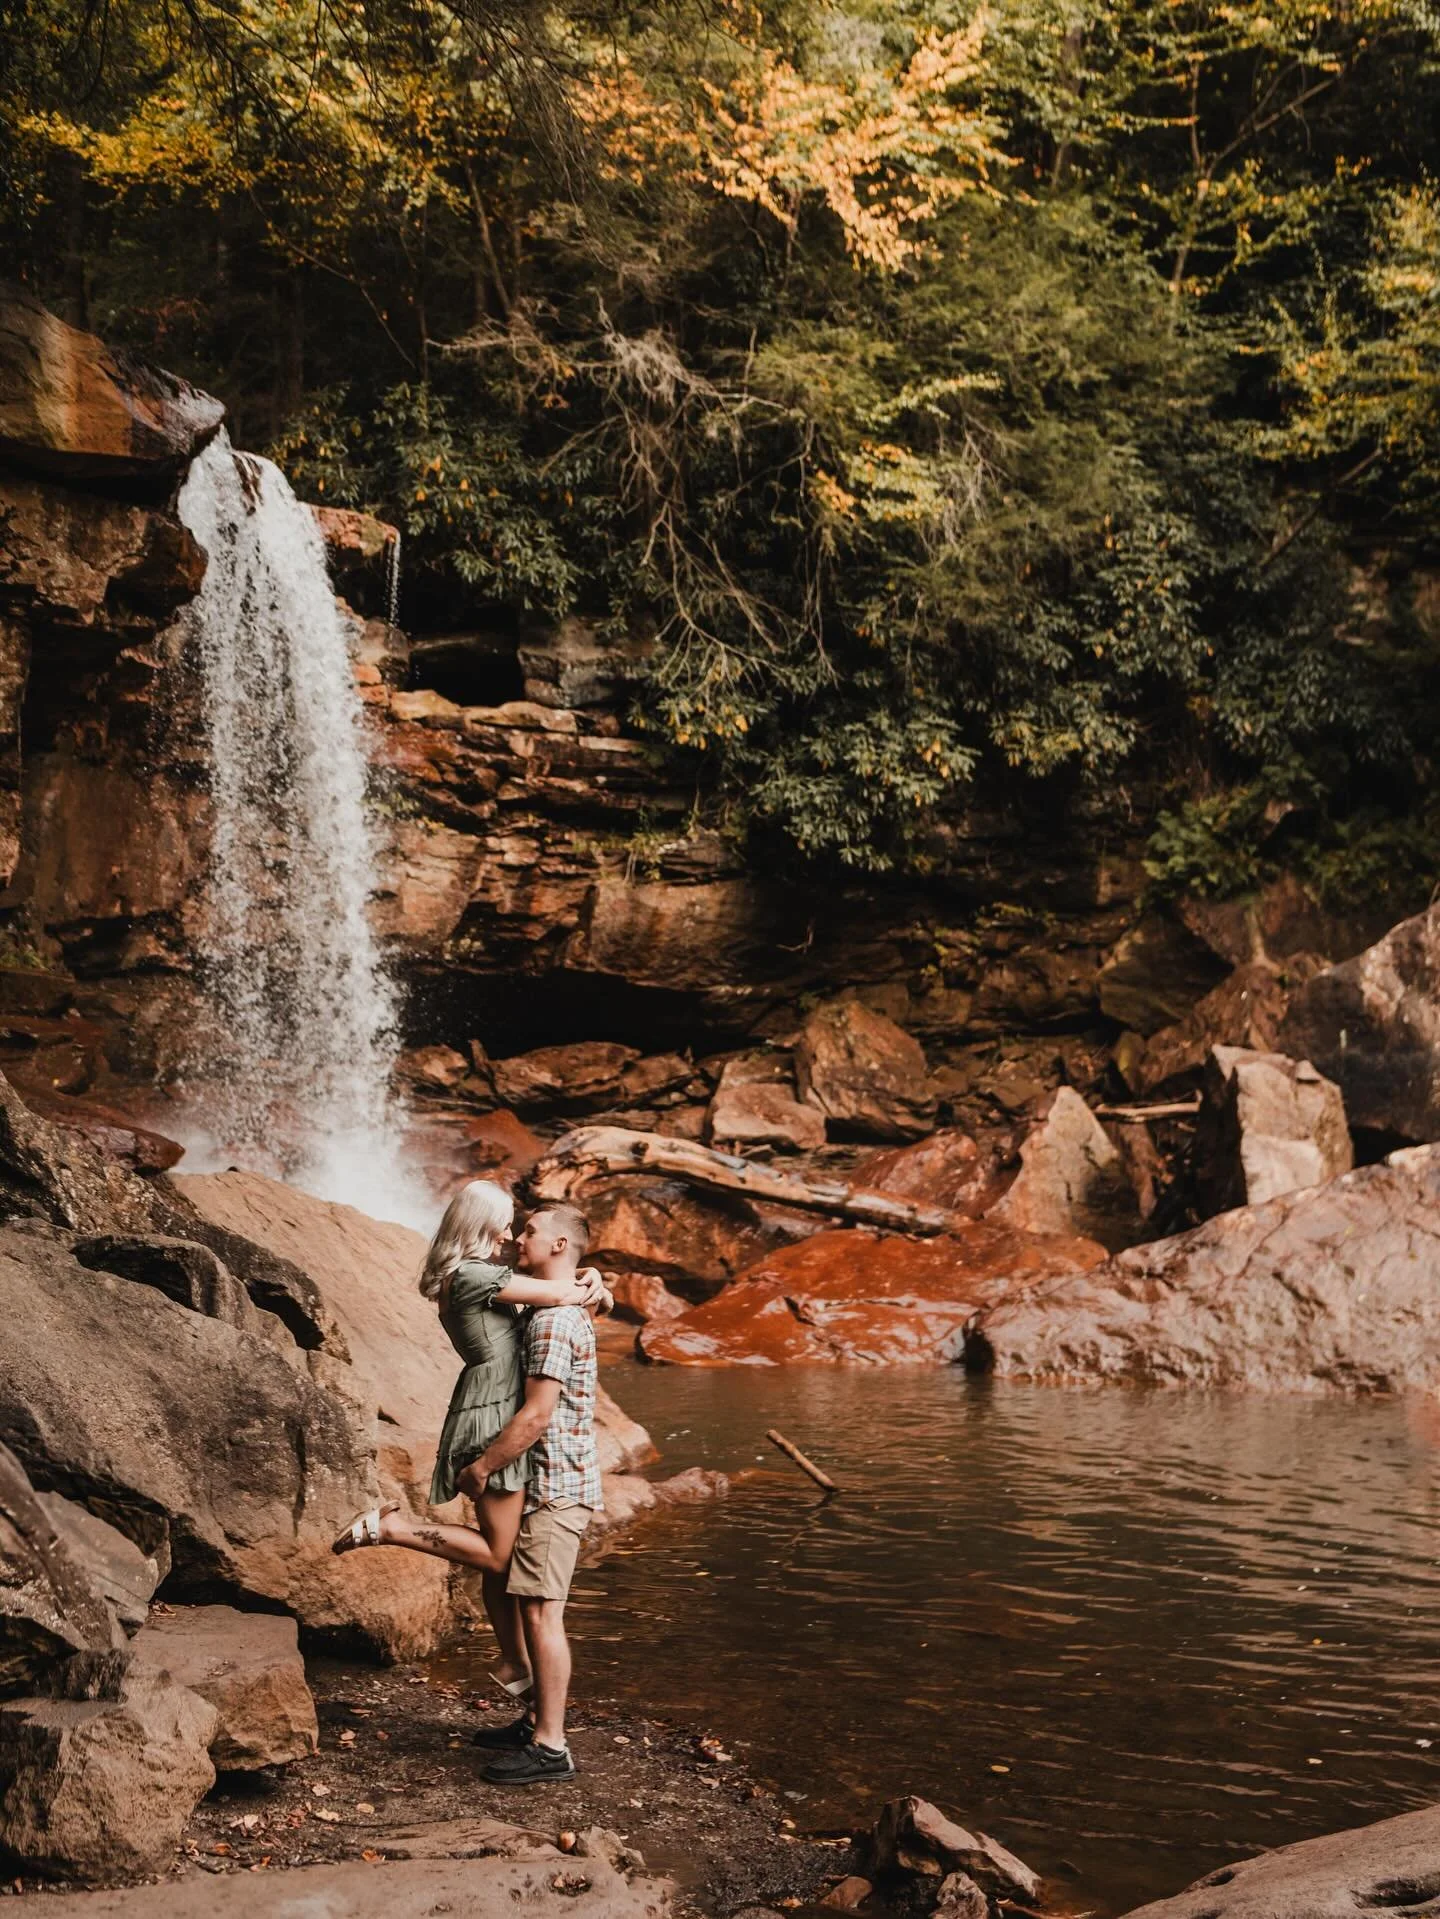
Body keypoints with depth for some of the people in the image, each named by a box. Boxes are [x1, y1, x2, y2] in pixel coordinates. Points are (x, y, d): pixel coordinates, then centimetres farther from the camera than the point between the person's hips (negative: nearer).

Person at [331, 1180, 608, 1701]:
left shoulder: (478, 1272, 15)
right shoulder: (471, 1275, -15)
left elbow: (561, 1282, 22)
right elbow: (556, 1294, -15)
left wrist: (587, 1280, 2)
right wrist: (589, 1292, 5)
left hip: (500, 1415, 10)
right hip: (494, 1418, -10)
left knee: (502, 1548, 15)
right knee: (498, 1553, -4)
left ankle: (514, 1663, 24)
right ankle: (391, 1526, -1)